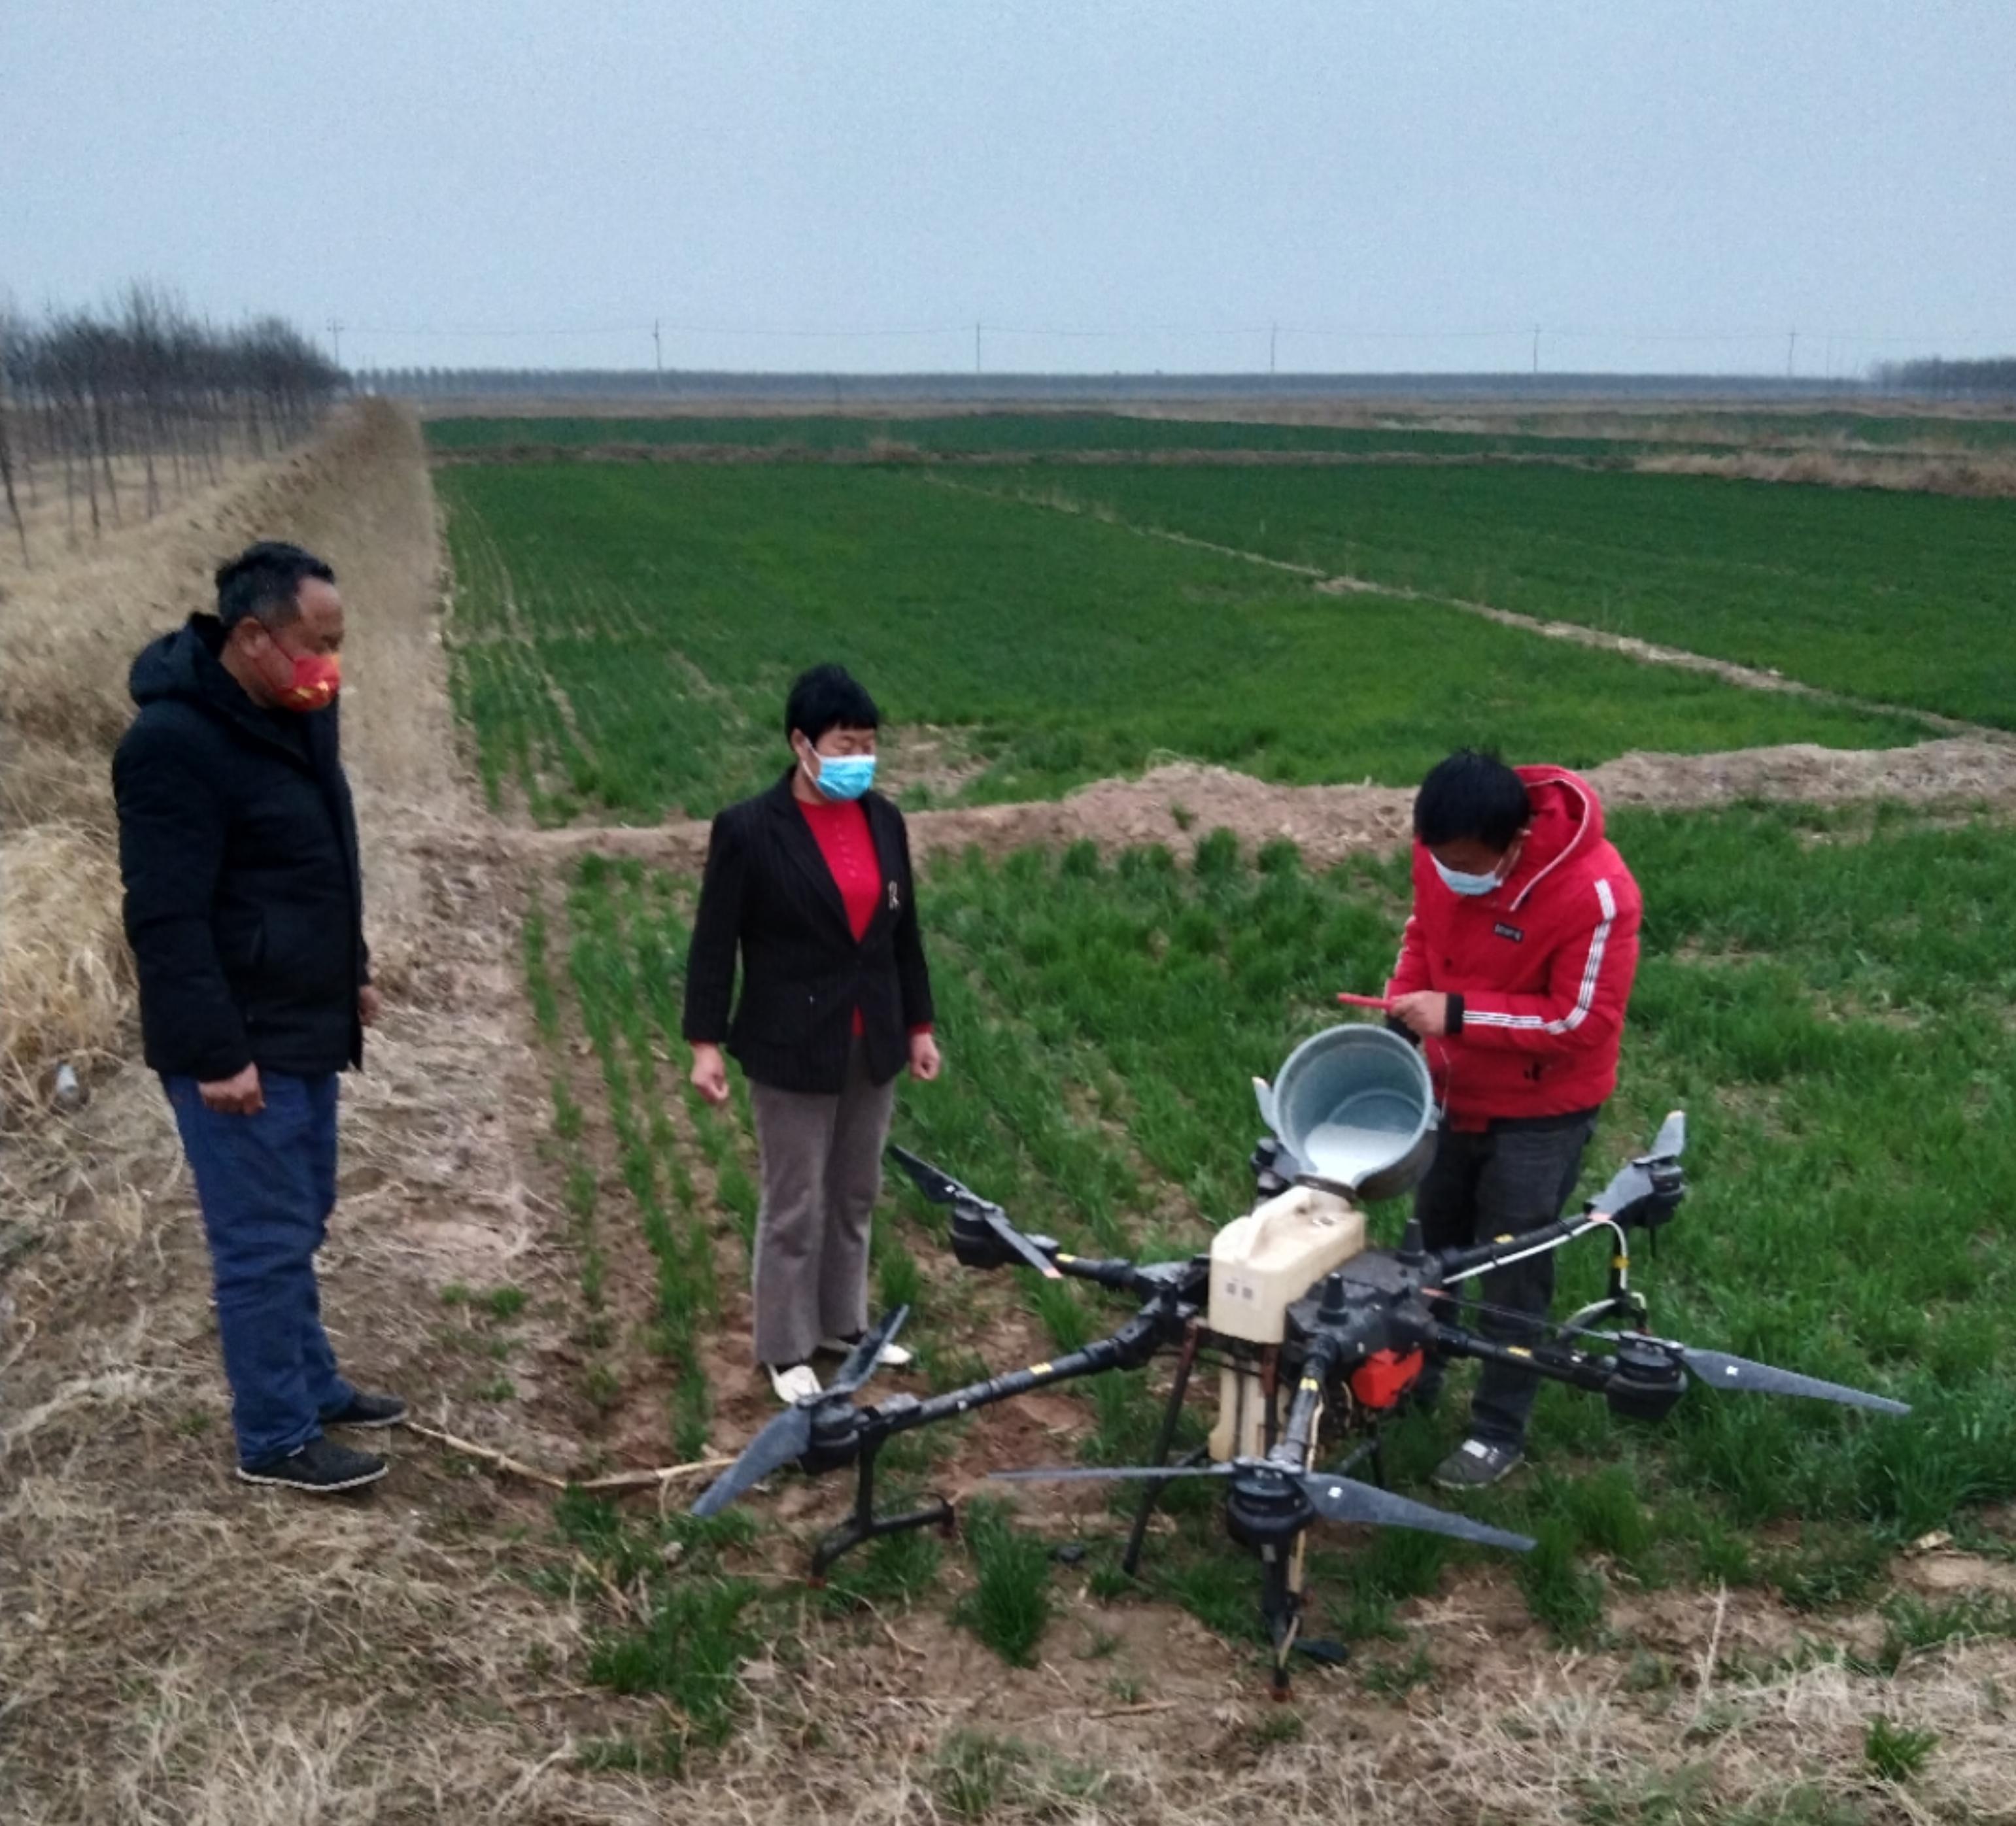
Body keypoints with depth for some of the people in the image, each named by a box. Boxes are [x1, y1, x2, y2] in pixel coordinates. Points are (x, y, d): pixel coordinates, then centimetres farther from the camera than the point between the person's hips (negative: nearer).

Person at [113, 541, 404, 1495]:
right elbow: (166, 920, -23)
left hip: (303, 1027, 9)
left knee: (299, 1224, 20)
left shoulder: (295, 713, 6)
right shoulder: (175, 742, -22)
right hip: (238, 1046, -9)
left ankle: (312, 1384, 35)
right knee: (264, 1242, 1)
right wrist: (214, 1054, -22)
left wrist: (352, 974, 20)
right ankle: (277, 1439, 14)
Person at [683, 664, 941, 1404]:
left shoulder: (884, 821, 3)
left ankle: (843, 1323, 35)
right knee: (795, 1205, 5)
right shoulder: (749, 830, -13)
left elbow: (904, 931, 10)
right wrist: (706, 1042, -13)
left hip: (871, 1045, 6)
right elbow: (715, 941, -10)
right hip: (792, 1049, -5)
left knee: (855, 1196, 18)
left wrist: (918, 1025, 13)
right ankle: (785, 1350, 21)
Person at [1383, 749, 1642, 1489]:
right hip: (1453, 1090, 6)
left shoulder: (1593, 893, -33)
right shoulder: (1443, 852, -14)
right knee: (1433, 1244, 23)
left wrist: (1457, 1014, -31)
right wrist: (1404, 1003, -12)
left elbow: (1582, 1021, -27)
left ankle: (1499, 1431, 25)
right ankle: (1412, 1377, 44)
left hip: (1540, 1113, -6)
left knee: (1511, 1275, 7)